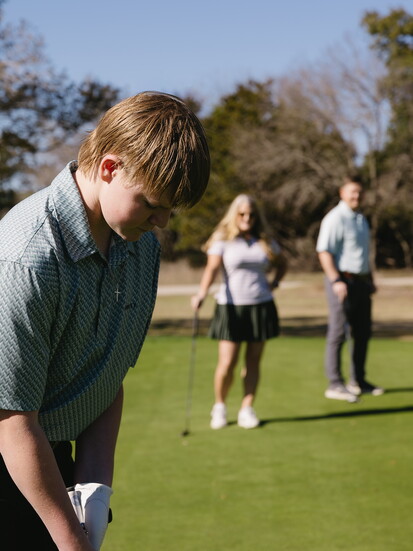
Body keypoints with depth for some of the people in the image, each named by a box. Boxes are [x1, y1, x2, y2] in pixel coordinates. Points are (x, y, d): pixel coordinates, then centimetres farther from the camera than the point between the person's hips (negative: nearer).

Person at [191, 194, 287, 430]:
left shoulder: (265, 242, 10)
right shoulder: (223, 240, -2)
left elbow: (282, 264, 26)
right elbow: (212, 268, -14)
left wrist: (274, 283, 9)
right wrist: (202, 294, -30)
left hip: (261, 306, 3)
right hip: (231, 306, -3)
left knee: (253, 361, 4)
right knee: (227, 364, -7)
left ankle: (247, 409, 12)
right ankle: (220, 406, 16)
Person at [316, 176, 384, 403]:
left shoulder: (361, 219, 17)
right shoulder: (335, 218, -11)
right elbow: (324, 251, -18)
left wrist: (370, 280, 20)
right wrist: (336, 280, -25)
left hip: (361, 282, 9)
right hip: (342, 282, -9)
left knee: (363, 333, 12)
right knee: (338, 333, -6)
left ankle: (358, 381, 22)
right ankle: (335, 384, -3)